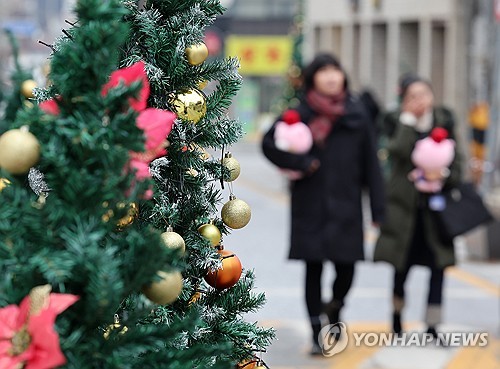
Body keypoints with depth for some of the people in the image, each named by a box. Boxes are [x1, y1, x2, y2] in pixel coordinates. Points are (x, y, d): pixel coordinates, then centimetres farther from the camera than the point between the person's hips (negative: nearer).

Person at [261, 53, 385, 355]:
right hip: (311, 205, -1)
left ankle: (334, 310, 33)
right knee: (313, 269, 2)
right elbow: (270, 143, -2)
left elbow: (371, 163, 3)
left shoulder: (357, 114, 3)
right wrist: (300, 164, -13)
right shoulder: (300, 113, -1)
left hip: (347, 205, 1)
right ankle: (316, 334, 11)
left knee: (347, 267, 0)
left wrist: (378, 208, 0)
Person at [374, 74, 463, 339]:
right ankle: (397, 313, 33)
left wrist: (445, 175, -10)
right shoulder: (395, 121, -2)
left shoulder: (444, 121, 5)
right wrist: (409, 118, -17)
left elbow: (456, 161, 10)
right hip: (404, 204, -2)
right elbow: (398, 150, -21)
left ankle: (432, 327, 4)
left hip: (435, 205, 2)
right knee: (402, 265, 7)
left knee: (439, 265, -4)